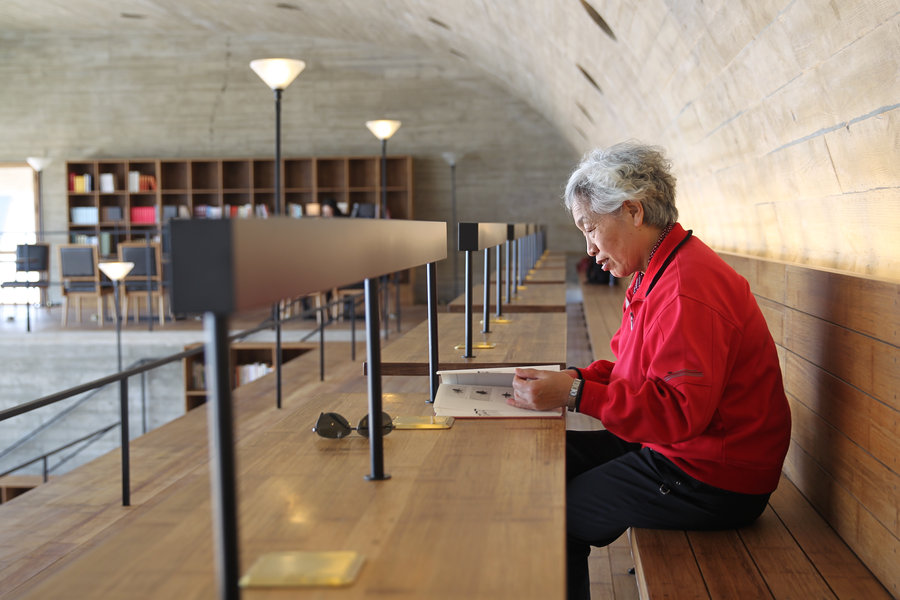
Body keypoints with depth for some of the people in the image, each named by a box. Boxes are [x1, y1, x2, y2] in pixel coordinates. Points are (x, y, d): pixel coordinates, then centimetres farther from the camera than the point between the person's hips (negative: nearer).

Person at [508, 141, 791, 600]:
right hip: (678, 452, 11)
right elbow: (633, 368, 16)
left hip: (712, 482, -11)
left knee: (555, 514, -9)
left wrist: (575, 394, -29)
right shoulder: (657, 273, 11)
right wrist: (574, 377, -2)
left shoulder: (688, 288, -24)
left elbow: (680, 410, -29)